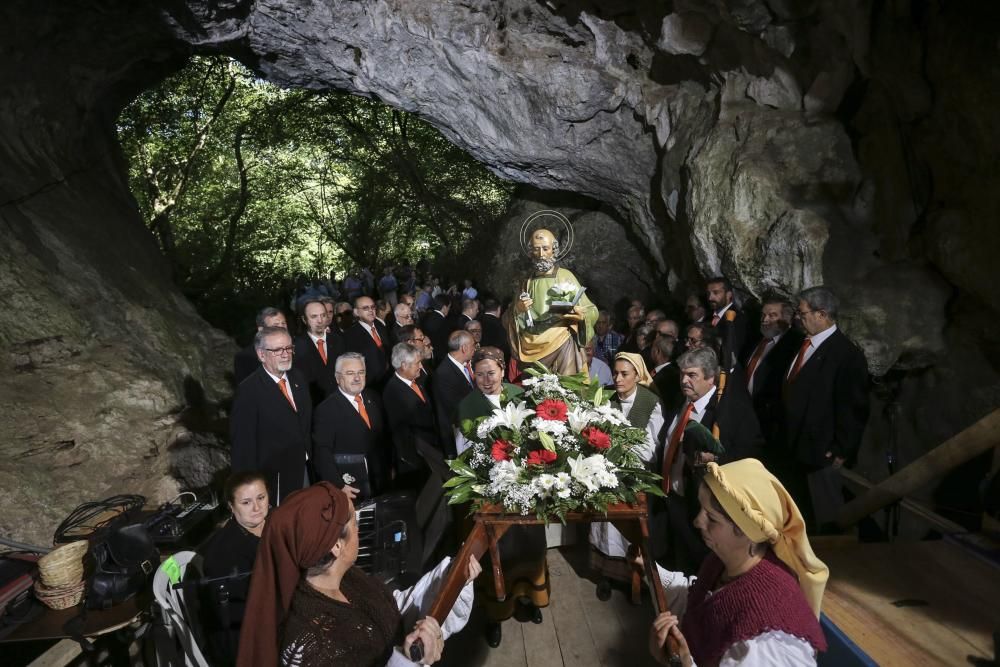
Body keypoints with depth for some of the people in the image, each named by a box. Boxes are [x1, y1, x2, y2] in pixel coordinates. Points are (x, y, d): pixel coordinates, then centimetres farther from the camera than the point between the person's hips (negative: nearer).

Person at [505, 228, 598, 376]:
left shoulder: (565, 276, 4)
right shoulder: (527, 283, 12)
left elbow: (592, 311, 3)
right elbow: (510, 322, 13)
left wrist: (581, 315, -17)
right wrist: (517, 310, -7)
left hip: (562, 343, -2)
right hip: (534, 347, 3)